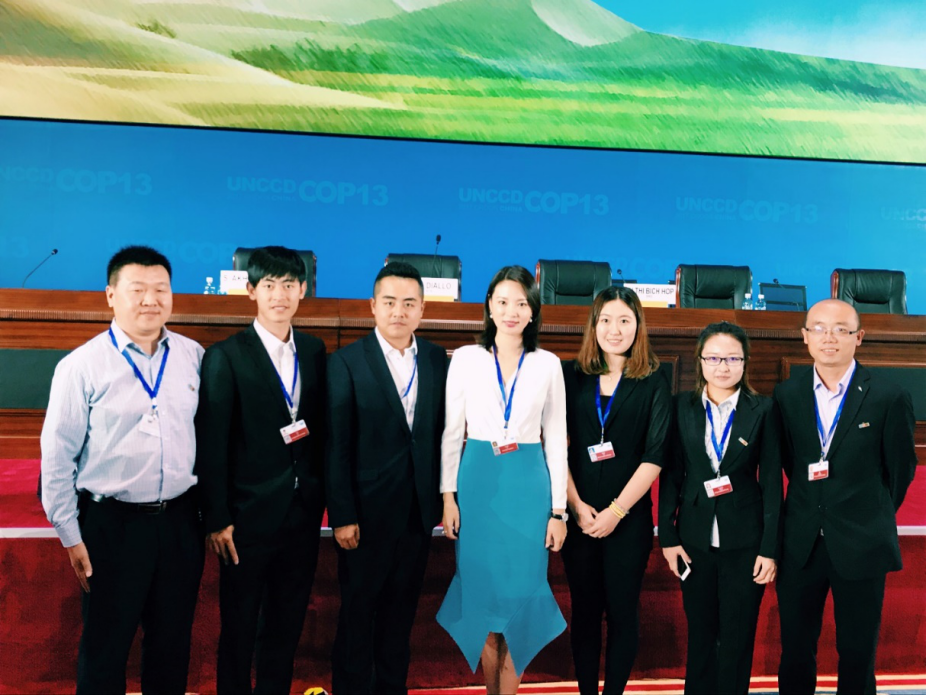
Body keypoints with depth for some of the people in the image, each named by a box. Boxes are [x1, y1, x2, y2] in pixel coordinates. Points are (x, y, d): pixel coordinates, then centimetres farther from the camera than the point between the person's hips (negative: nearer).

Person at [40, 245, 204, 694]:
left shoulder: (193, 357, 1)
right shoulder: (81, 366, -8)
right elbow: (57, 457, -5)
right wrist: (71, 537, -5)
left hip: (180, 519, 3)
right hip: (111, 523, -3)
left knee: (173, 642, 17)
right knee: (104, 648, 13)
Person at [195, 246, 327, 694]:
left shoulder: (315, 352, 5)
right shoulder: (225, 357, -9)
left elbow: (320, 431, 8)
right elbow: (210, 446, -10)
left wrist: (320, 498, 4)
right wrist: (216, 520, -12)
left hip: (304, 515, 4)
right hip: (249, 517, -4)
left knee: (287, 624, 17)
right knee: (239, 628, 11)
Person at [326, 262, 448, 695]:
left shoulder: (437, 359, 2)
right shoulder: (347, 362, -8)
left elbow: (442, 432, 6)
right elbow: (337, 447, -10)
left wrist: (442, 497, 1)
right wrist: (342, 516, -12)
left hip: (419, 512, 4)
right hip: (368, 512, -3)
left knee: (401, 610, 17)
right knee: (358, 613, 11)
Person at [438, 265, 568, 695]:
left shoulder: (548, 365, 3)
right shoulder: (466, 359, 1)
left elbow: (556, 440, 4)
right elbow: (451, 432, 3)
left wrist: (558, 510, 2)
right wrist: (448, 497, -2)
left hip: (528, 485, 0)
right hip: (478, 483, 0)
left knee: (521, 592, 2)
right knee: (481, 589, 8)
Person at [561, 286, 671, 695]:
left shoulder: (653, 383, -1)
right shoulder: (571, 376, 2)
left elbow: (655, 456, -6)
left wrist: (616, 511, -11)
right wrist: (577, 506, -8)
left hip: (630, 517, -1)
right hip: (578, 514, 1)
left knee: (622, 612, 7)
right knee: (584, 610, 11)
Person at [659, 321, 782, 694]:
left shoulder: (763, 411, -3)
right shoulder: (682, 407, 0)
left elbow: (772, 482, -3)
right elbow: (671, 475, 2)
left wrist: (770, 548, -6)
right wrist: (667, 536, -2)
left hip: (744, 541, -1)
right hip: (695, 537, 1)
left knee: (737, 637, 8)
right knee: (700, 632, 13)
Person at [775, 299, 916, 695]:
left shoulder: (889, 398, -8)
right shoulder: (787, 395, 1)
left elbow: (901, 468, 3)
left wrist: (873, 517, 11)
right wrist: (815, 506, 9)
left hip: (860, 545, -2)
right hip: (800, 543, 2)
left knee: (857, 652, 11)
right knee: (795, 648, 12)